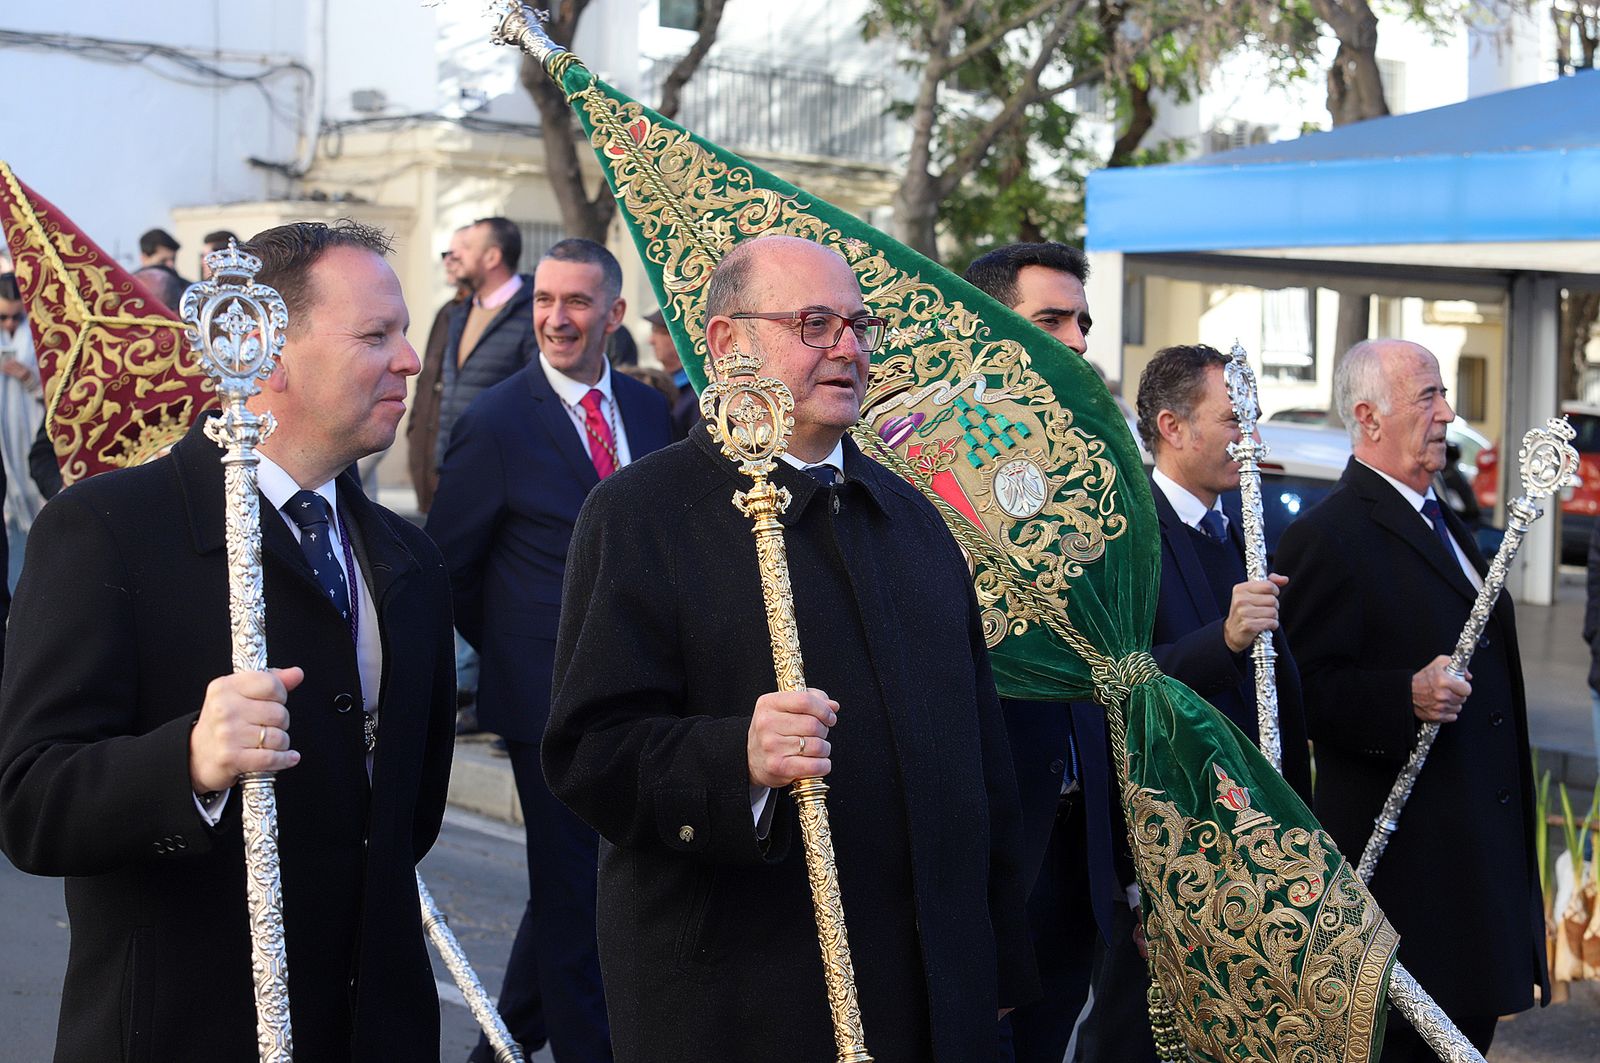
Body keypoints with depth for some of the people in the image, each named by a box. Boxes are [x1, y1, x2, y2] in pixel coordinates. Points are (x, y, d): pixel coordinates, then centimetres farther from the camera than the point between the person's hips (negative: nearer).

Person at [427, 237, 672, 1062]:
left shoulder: (647, 409, 5)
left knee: (571, 881, 18)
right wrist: (511, 654, 1)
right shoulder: (495, 423, -10)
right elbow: (448, 569, -3)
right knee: (571, 891, 5)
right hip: (550, 698, -6)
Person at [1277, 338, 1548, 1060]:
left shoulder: (1441, 524, 19)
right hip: (1403, 855, -9)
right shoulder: (1329, 536, -13)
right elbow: (1307, 690, -17)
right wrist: (1407, 696, -31)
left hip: (1482, 851, 9)